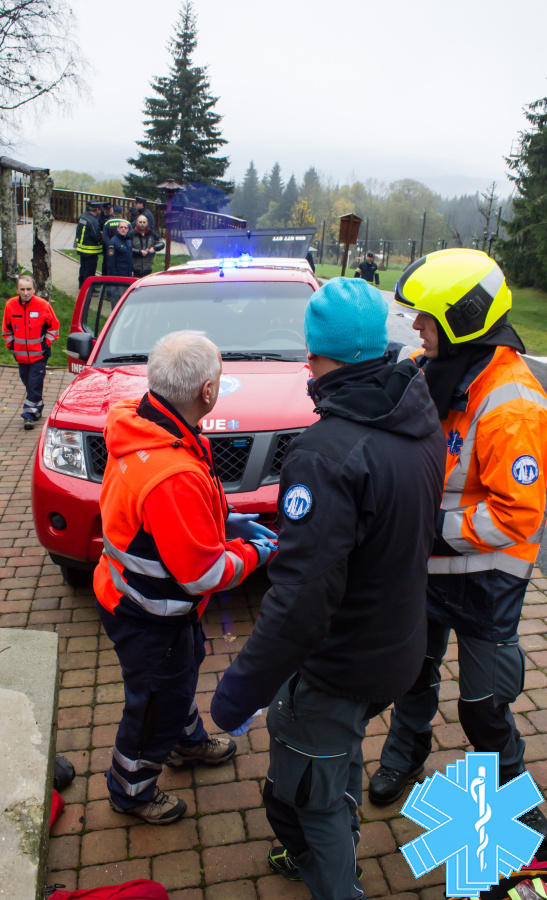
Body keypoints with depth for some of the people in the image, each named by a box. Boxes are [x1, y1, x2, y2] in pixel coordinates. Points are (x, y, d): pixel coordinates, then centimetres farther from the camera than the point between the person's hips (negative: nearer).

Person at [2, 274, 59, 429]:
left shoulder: (43, 305, -11)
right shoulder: (10, 305, -3)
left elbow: (54, 326, 1)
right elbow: (6, 328, 13)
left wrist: (46, 343, -4)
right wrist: (10, 344, 8)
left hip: (39, 354, -4)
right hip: (20, 354, 4)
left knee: (35, 384, -6)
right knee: (28, 383, 14)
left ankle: (29, 414, -1)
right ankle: (37, 408, 32)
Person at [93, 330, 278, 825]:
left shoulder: (142, 425, -9)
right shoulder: (173, 474, -39)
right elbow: (202, 574, -29)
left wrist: (228, 521, 2)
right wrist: (252, 554, -12)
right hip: (150, 617, -9)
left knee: (182, 671, 32)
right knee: (157, 702, 16)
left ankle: (188, 740, 59)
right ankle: (130, 789, 43)